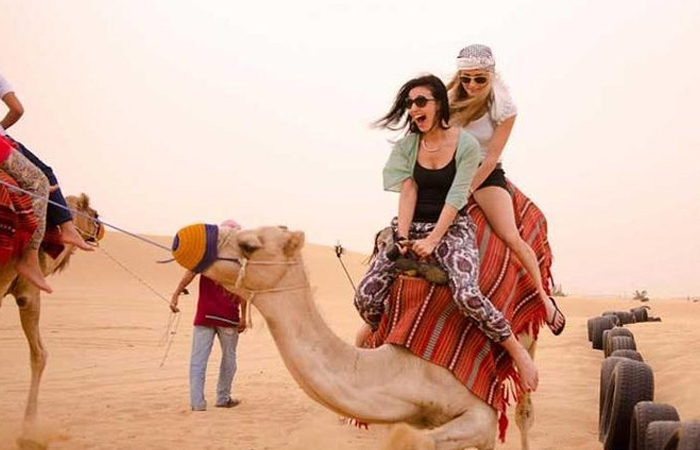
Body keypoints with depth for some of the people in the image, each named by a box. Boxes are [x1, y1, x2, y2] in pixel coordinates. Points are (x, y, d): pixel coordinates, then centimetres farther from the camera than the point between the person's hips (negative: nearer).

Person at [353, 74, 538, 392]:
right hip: (411, 226, 4)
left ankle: (518, 351, -13)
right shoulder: (407, 146, 5)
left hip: (453, 227, -3)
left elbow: (456, 198, -10)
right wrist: (402, 239, -11)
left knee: (466, 294, -31)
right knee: (366, 297, -15)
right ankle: (375, 330, 22)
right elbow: (408, 192, -1)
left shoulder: (466, 144, -6)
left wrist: (432, 241, -17)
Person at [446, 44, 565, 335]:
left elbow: (491, 158, -13)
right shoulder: (450, 99, -6)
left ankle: (545, 298, -5)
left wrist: (466, 190, -16)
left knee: (512, 238, -17)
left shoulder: (504, 107, -12)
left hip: (486, 175, -4)